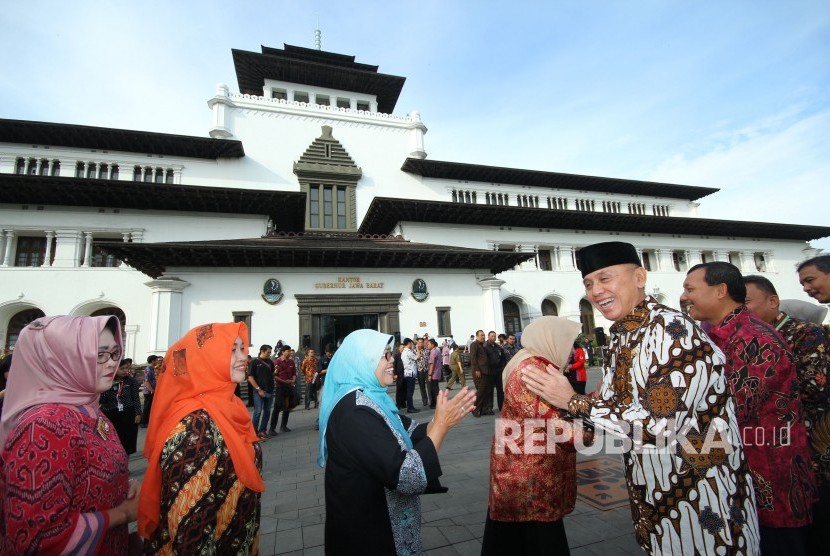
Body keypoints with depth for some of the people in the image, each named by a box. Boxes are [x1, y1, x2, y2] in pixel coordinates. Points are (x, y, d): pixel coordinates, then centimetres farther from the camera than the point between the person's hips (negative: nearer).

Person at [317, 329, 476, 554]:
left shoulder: (368, 399, 2)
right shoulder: (354, 410, -29)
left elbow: (411, 433, 1)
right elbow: (406, 476, -33)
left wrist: (440, 419, -15)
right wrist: (441, 423, -28)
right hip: (366, 535, -9)